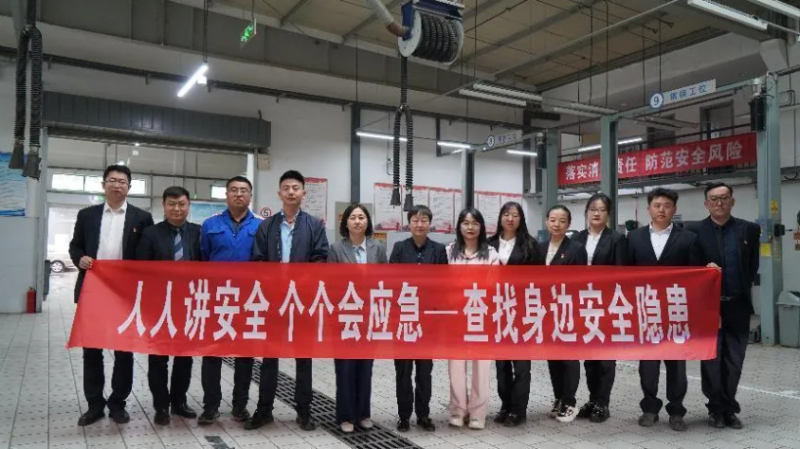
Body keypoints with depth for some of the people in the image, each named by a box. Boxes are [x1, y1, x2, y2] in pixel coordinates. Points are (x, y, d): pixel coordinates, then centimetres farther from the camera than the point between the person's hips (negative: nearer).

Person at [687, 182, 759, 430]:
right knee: (711, 360, 5)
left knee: (733, 362, 9)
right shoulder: (694, 231, -3)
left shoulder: (749, 230, 4)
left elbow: (752, 267, 7)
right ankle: (717, 409, 18)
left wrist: (741, 293, 1)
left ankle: (728, 409, 22)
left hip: (738, 307, 2)